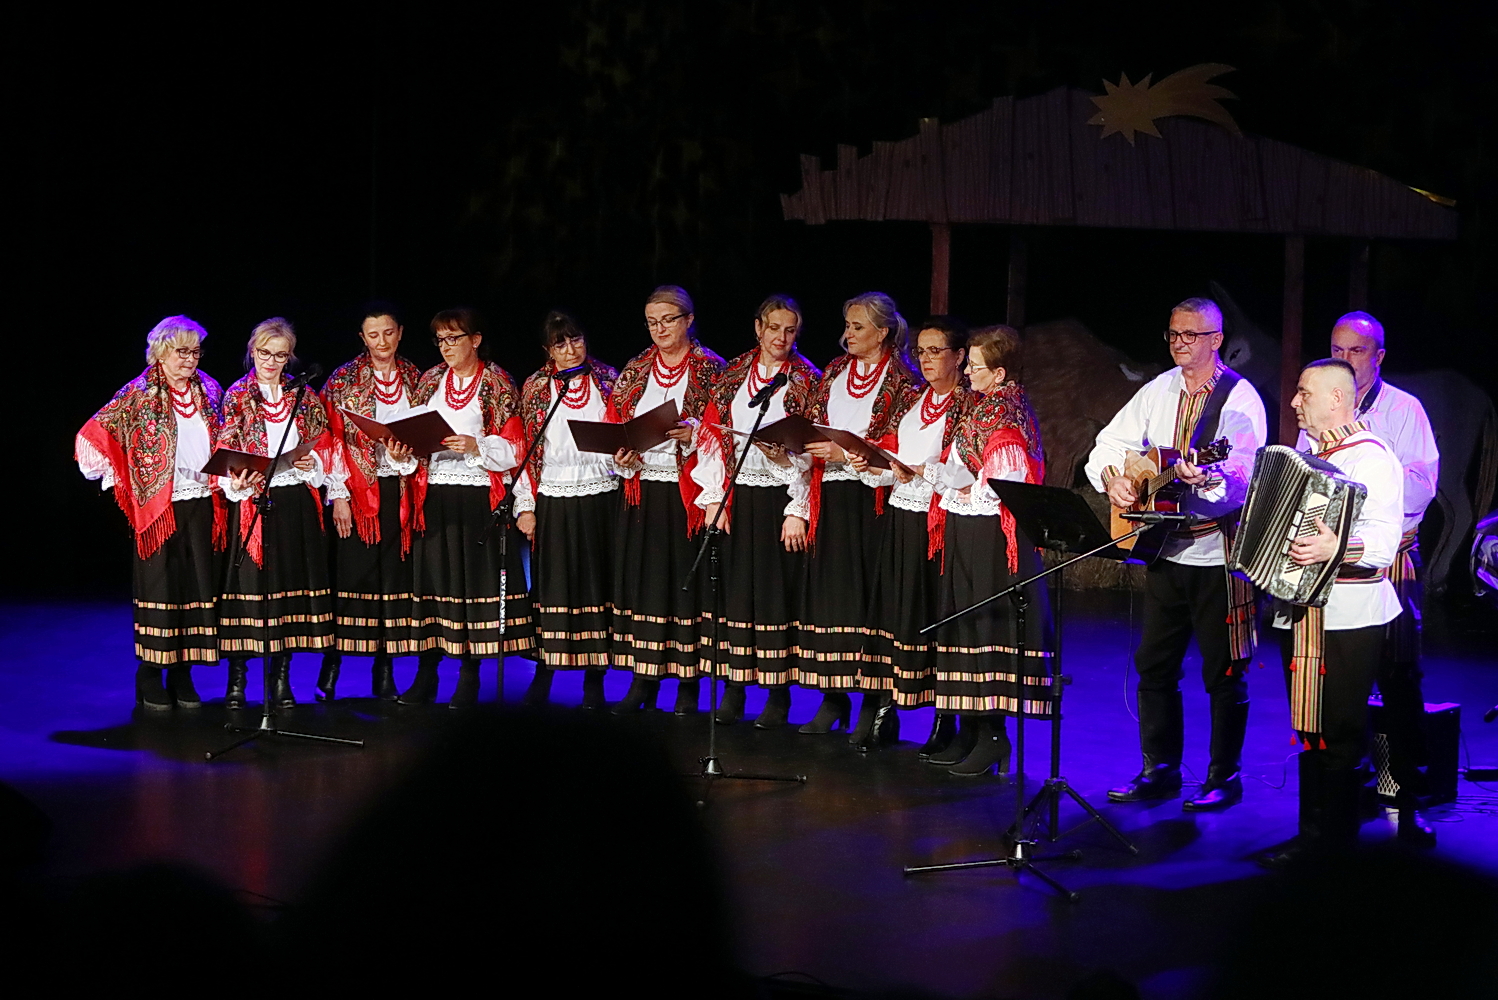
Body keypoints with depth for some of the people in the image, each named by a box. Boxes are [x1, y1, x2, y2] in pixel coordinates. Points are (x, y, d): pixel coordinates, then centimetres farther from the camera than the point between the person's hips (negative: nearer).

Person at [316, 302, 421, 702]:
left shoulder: (415, 379, 11)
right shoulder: (344, 381, 1)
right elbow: (334, 441, -3)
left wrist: (406, 454, -9)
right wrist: (339, 496, -9)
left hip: (400, 490, 3)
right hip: (359, 489, -3)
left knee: (395, 575, 2)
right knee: (351, 574, -4)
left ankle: (385, 672, 7)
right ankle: (331, 668, 2)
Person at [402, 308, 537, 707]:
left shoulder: (497, 384, 1)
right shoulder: (430, 381, 14)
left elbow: (514, 447, -4)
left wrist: (477, 446, -19)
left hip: (479, 497, -4)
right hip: (434, 495, 4)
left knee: (475, 577, -3)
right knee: (432, 576, 2)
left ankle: (469, 678, 5)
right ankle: (425, 676, 7)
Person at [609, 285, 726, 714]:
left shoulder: (710, 369, 0)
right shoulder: (636, 369, 13)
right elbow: (613, 421, 13)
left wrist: (691, 432, -26)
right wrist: (619, 453, -6)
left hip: (686, 493, -4)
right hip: (642, 490, 4)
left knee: (685, 578, -3)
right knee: (641, 578, 3)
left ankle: (689, 683, 4)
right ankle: (643, 681, 9)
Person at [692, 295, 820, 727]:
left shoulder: (807, 381, -1)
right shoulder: (733, 374, 9)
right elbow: (716, 436, 8)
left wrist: (798, 510, -11)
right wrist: (713, 497, 1)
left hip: (779, 497, -3)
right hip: (735, 496, 3)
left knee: (777, 590, -2)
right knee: (732, 586, 4)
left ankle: (779, 695, 5)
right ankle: (733, 688, 11)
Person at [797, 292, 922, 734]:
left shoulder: (902, 381, -3)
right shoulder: (835, 372, 16)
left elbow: (898, 445, -10)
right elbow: (814, 426, 19)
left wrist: (846, 452, -16)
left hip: (872, 498, -5)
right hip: (832, 498, 5)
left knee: (869, 593, -7)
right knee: (829, 589, 3)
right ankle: (834, 697, 9)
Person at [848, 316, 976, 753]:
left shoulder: (970, 404, -4)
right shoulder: (911, 401, 16)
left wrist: (921, 472, -24)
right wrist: (869, 466, -2)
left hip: (940, 523, -6)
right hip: (901, 519, 6)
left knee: (938, 614, -5)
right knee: (891, 610, 4)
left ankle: (945, 721, 2)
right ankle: (880, 715, 7)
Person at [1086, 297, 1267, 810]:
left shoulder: (1240, 399, -10)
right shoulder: (1159, 391, 10)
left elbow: (1244, 470, -22)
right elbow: (1108, 445, 13)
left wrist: (1207, 479, -42)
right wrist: (1112, 478, -8)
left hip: (1219, 556, -6)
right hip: (1166, 551, 6)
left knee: (1224, 671, 0)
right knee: (1154, 665, 10)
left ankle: (1224, 777, 11)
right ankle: (1159, 769, 21)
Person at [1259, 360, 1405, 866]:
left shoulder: (1371, 458, -12)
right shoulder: (1310, 454, 16)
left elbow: (1384, 540, -23)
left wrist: (1335, 548, -38)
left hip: (1349, 617, -9)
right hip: (1302, 610, 9)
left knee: (1338, 730, -4)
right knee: (1310, 727, 12)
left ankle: (1335, 835, 2)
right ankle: (1313, 831, 18)